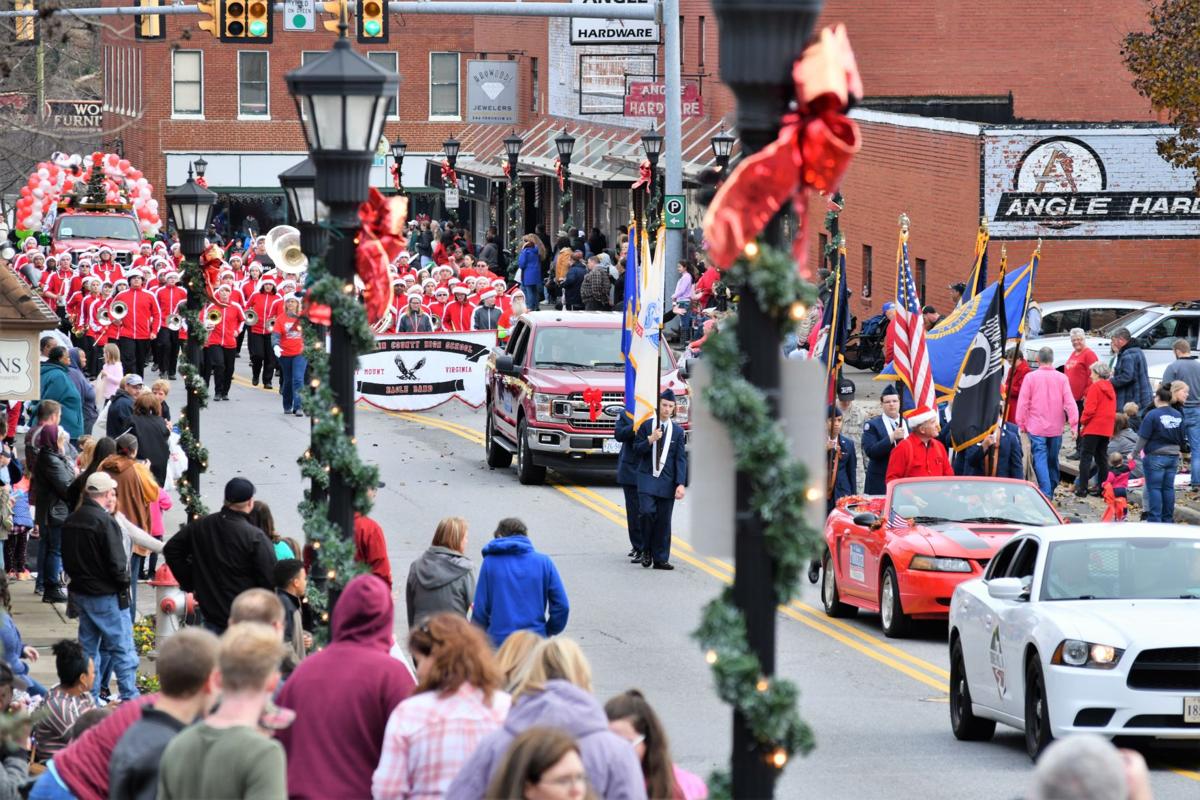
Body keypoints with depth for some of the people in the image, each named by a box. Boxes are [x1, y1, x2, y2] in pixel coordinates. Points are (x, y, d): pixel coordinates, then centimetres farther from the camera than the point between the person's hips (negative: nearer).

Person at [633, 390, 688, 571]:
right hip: (647, 477, -2)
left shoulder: (678, 431, 8)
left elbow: (681, 459, 5)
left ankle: (660, 559, 8)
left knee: (663, 521, 2)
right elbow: (637, 450, 4)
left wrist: (681, 484, -4)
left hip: (667, 481, 2)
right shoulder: (646, 426, 5)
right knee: (647, 512, -19)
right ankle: (646, 550, 1)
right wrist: (650, 440, -15)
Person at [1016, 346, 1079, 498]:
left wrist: (1021, 423, 4)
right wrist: (1073, 422, -3)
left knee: (1040, 460, -6)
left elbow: (1023, 402, -4)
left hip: (1036, 428, -3)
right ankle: (1051, 490, 24)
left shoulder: (1031, 377, -6)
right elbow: (1069, 401, -5)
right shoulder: (1062, 378, -1)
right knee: (1053, 460, 16)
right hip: (1056, 428, 3)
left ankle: (1046, 492, -19)